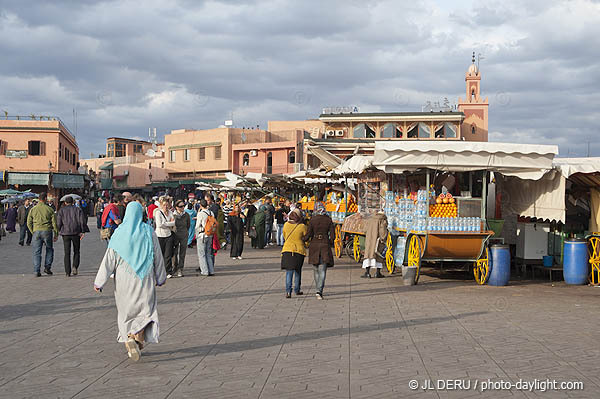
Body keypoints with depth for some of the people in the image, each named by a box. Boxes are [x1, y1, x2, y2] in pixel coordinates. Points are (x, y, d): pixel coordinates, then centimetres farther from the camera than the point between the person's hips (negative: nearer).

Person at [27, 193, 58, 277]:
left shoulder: (33, 209, 5)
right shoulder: (49, 209, 0)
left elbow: (29, 223, 5)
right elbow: (54, 223, 1)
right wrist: (56, 234, 8)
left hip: (36, 231, 1)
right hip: (47, 231, -1)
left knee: (37, 252, 4)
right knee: (49, 250, 16)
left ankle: (36, 271, -1)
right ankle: (47, 267, 7)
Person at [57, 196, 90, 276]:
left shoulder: (61, 210, 6)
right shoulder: (78, 209, 6)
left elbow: (58, 222, -2)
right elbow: (82, 221, -2)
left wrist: (59, 231, 10)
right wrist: (83, 231, 0)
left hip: (65, 233, 0)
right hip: (76, 233, 0)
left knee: (67, 253, 3)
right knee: (76, 251, 14)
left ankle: (67, 272, -2)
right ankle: (75, 266, -8)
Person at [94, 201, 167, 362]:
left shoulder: (119, 233, -6)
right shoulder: (148, 231, -4)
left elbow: (109, 258, -7)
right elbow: (157, 256, 2)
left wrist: (99, 281, -2)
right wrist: (160, 277, 16)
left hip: (124, 278, 1)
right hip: (144, 278, 0)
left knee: (126, 312, 13)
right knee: (145, 309, 10)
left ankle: (129, 339, 0)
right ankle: (138, 335, -12)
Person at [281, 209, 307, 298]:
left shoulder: (286, 225, -1)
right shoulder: (302, 226, -10)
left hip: (287, 250, 1)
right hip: (299, 250, -1)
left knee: (289, 272, 3)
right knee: (298, 271, 16)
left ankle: (288, 291, -12)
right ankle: (297, 290, 25)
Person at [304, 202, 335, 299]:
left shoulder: (312, 220, -6)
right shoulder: (329, 220, -2)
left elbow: (309, 234, -7)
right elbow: (332, 236, -2)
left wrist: (303, 239, 12)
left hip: (314, 245, 0)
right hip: (325, 246, 0)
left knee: (316, 270, 15)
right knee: (322, 270, -2)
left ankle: (318, 290, 24)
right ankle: (319, 290, -17)